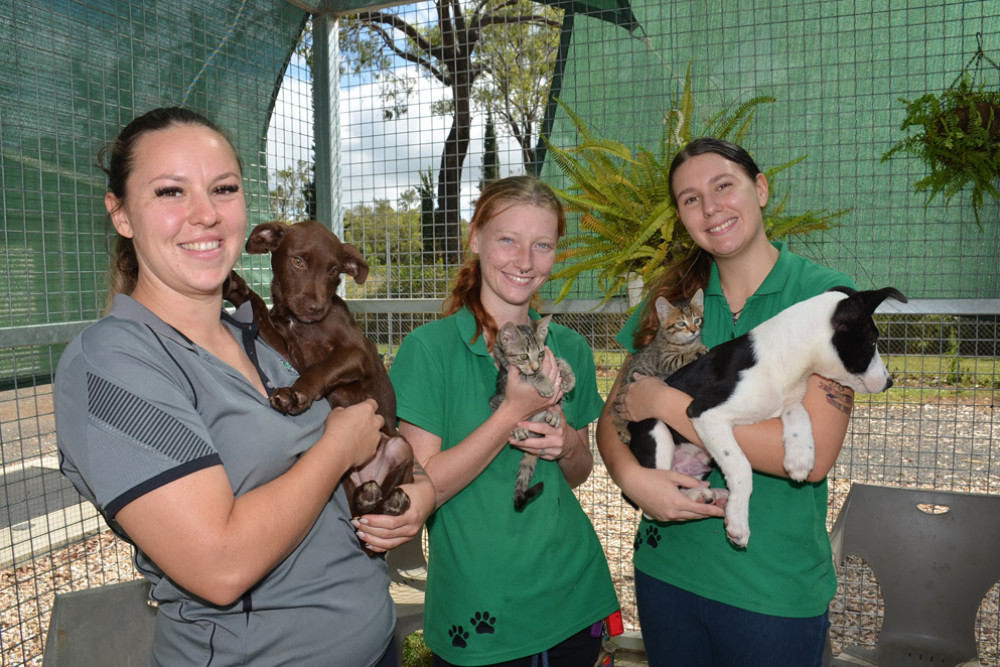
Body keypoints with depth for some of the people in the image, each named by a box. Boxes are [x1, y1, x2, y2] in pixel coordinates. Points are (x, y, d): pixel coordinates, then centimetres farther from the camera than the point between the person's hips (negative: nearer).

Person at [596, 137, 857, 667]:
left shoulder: (824, 294, -11)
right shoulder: (674, 298, 2)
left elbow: (813, 454, -22)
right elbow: (612, 416, 3)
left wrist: (665, 401, -19)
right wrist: (632, 476, -19)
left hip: (774, 590, -4)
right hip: (665, 567, 4)